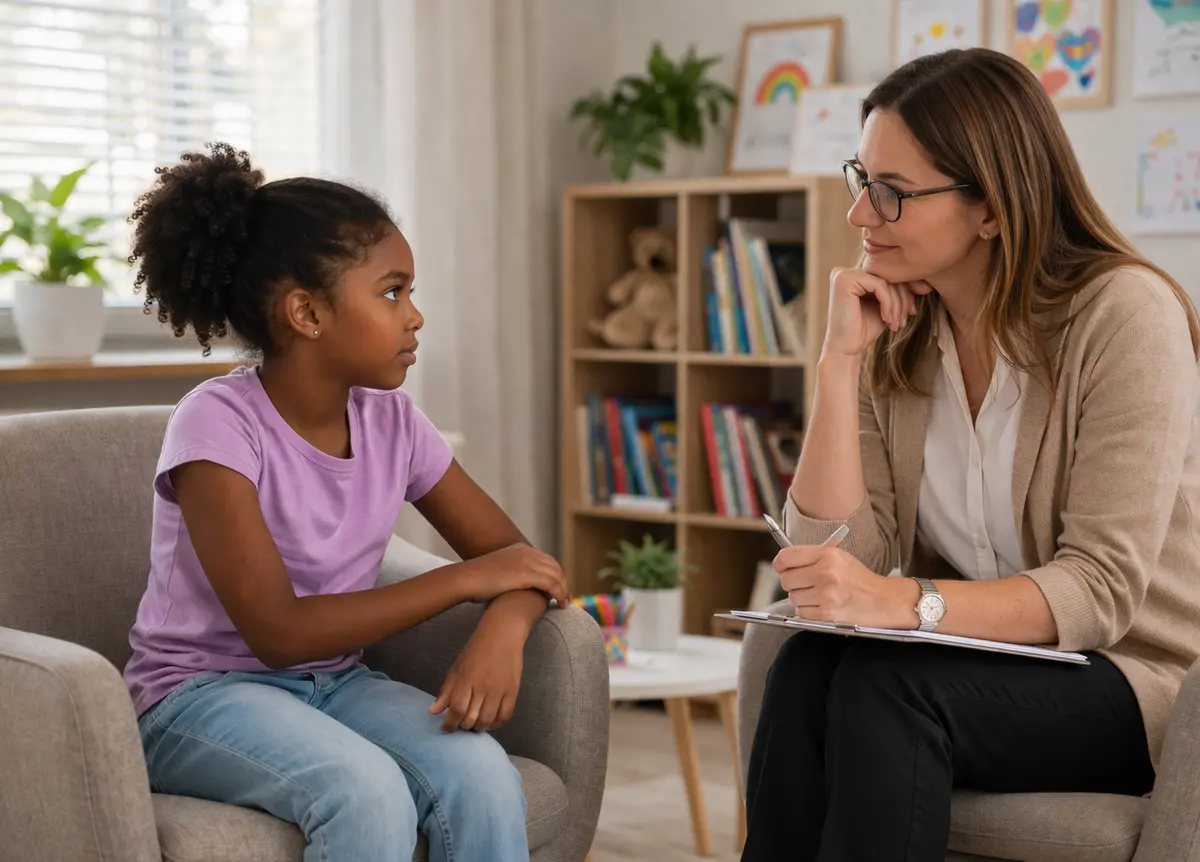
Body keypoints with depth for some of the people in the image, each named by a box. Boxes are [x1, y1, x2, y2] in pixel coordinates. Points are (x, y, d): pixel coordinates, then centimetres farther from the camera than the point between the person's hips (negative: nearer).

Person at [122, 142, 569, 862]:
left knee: (481, 773, -25)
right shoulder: (218, 425, -18)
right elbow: (278, 632, -23)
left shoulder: (390, 418, -1)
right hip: (203, 693, -5)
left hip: (336, 682, 5)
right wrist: (467, 580, -19)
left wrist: (503, 627, -25)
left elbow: (514, 557, 1)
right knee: (370, 794, -33)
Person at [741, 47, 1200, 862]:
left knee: (882, 686, -30)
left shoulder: (1124, 313, -15)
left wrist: (904, 602, -36)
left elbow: (1103, 590, -22)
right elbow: (839, 561, -8)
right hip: (980, 662, 5)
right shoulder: (895, 335, 2)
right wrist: (840, 362, -15)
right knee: (808, 667, -26)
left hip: (1132, 676, -4)